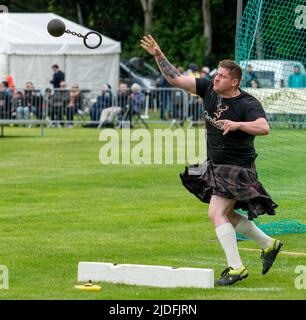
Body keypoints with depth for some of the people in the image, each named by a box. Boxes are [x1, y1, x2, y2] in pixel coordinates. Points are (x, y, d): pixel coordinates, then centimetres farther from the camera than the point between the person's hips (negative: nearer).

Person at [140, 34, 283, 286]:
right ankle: (269, 244, 36)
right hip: (215, 166, 8)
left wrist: (236, 124, -45)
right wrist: (158, 56, -12)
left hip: (237, 168, -8)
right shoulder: (209, 90, 0)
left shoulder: (248, 104, -18)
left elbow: (263, 127, -35)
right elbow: (175, 79, -1)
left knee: (216, 213, -18)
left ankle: (236, 267, -14)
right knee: (227, 216, 18)